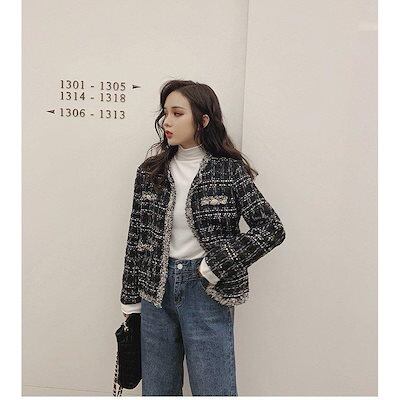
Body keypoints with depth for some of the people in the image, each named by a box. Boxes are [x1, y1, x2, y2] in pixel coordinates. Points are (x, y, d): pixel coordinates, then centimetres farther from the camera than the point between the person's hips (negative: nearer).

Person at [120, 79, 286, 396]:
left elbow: (272, 229, -9)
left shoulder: (229, 170, -7)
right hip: (156, 290, 4)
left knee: (214, 389, 8)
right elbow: (136, 238, 6)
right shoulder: (150, 171, 2)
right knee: (157, 389, 18)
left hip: (206, 290, -3)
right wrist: (131, 299, 8)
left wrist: (218, 264, -14)